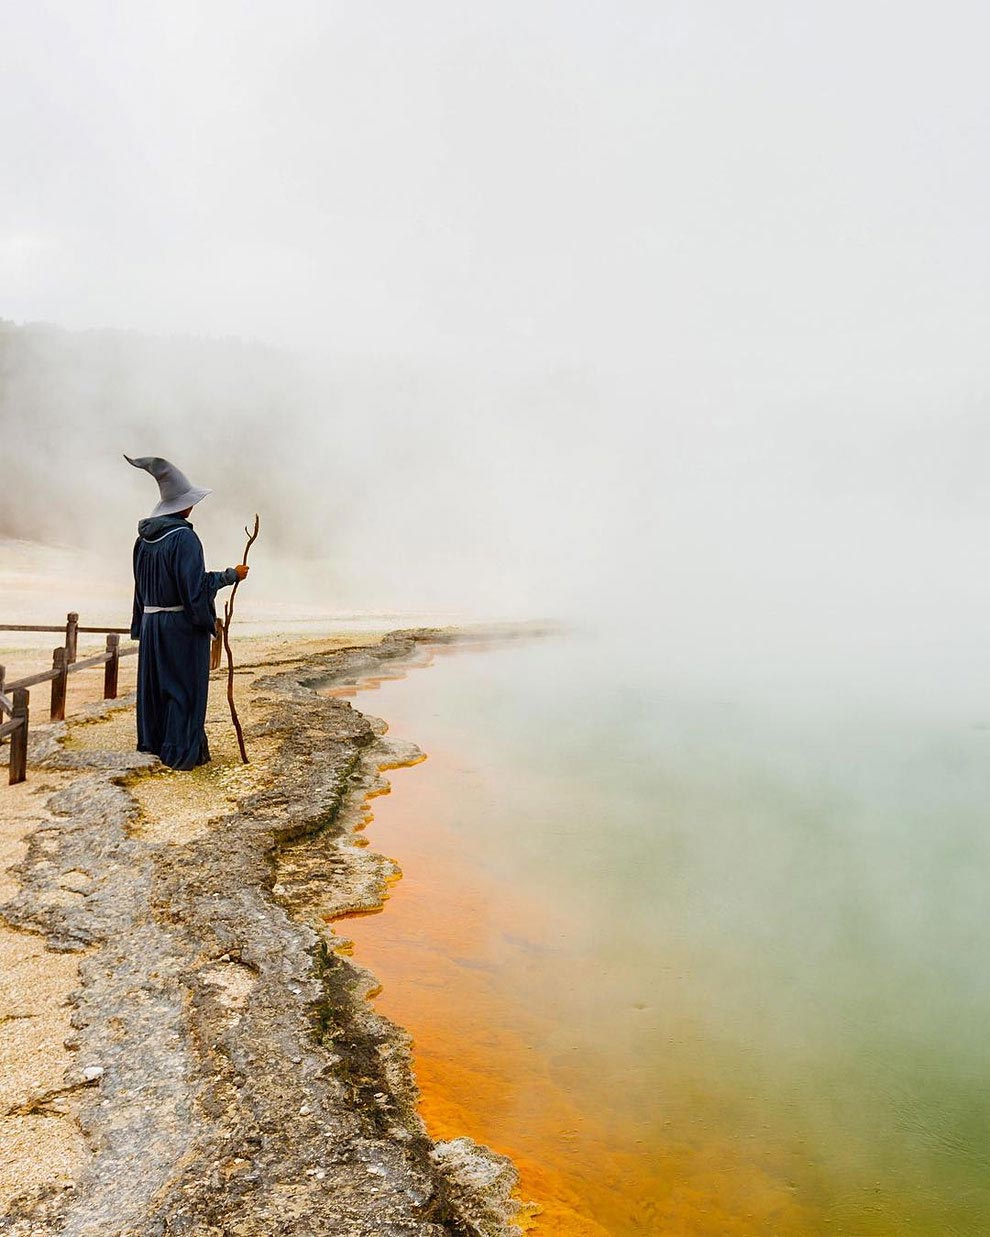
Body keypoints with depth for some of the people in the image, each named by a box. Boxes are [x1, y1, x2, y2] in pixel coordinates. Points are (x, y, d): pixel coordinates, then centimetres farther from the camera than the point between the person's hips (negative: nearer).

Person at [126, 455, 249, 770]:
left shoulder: (144, 538, 5)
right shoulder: (184, 537, -18)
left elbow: (141, 585, 12)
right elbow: (196, 584, -22)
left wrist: (145, 620, 20)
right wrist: (231, 574, -10)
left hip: (151, 622, 7)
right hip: (183, 624, -7)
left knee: (155, 682, 17)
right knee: (184, 685, 2)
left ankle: (152, 742, 28)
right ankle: (181, 751, 8)